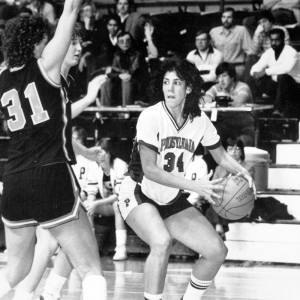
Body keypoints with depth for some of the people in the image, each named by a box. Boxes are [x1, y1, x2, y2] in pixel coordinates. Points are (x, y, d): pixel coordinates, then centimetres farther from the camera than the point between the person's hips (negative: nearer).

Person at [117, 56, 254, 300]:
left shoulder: (199, 119, -6)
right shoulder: (151, 117, -21)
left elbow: (221, 156, 9)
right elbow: (149, 169, -26)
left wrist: (244, 173, -12)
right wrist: (194, 186, -33)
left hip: (172, 200, 6)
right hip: (138, 195, -6)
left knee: (217, 252, -1)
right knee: (162, 242, -35)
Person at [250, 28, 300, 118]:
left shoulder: (291, 52, -18)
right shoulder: (268, 53, 3)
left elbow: (286, 67, -38)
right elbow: (257, 67, -2)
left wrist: (266, 72, -39)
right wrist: (255, 72, -28)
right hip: (278, 86, 7)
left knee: (282, 76, -35)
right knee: (260, 80, -15)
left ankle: (279, 109, -30)